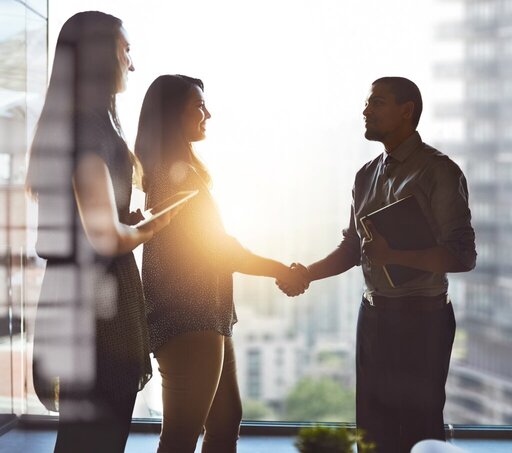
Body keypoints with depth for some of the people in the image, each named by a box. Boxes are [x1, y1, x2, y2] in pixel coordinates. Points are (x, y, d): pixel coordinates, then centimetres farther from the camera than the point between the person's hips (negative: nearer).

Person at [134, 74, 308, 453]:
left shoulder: (179, 169, 14)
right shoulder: (177, 171, -15)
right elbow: (221, 251, -13)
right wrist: (282, 271, -2)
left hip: (204, 317, 10)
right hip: (189, 322, -10)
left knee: (226, 422, 17)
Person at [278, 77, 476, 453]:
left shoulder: (438, 171, -10)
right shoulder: (367, 175, 11)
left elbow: (463, 256, -15)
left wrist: (396, 255, -25)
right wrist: (308, 273, 2)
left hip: (421, 318, -7)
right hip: (374, 313, 7)